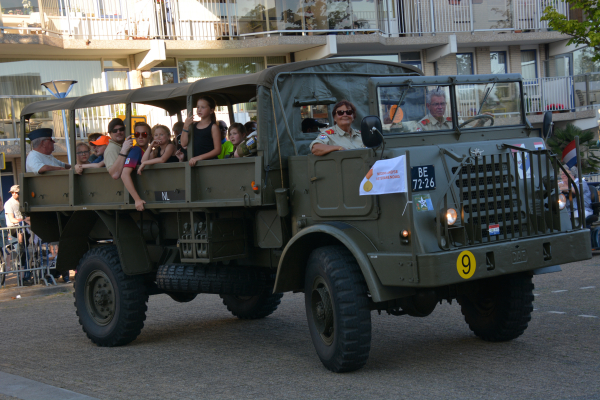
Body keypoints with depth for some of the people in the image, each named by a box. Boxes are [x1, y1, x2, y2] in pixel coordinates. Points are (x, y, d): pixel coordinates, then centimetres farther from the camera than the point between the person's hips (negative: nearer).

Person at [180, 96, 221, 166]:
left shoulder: (213, 127, -1)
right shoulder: (194, 126, 16)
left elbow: (217, 150, -7)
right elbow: (184, 144, 10)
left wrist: (199, 157, -14)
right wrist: (186, 126, 0)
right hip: (195, 163, 5)